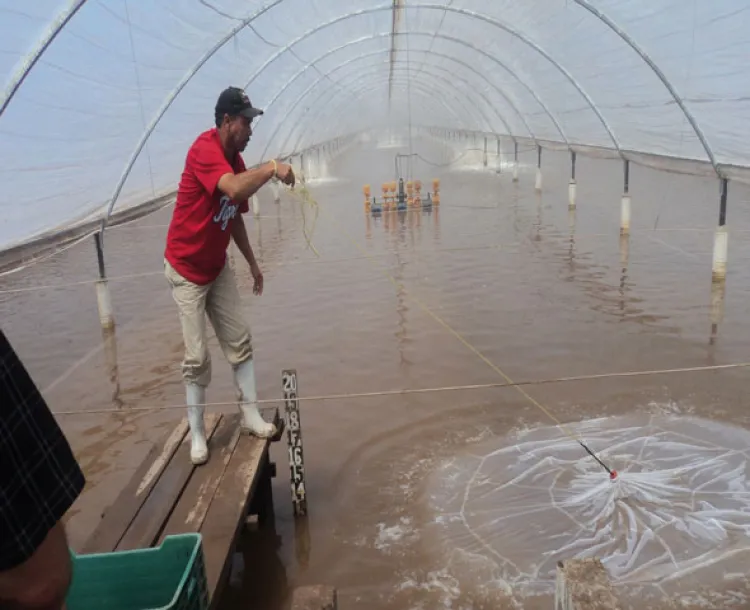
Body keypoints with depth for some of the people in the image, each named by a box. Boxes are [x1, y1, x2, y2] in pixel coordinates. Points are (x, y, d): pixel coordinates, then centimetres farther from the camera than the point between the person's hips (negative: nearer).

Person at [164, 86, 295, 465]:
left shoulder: (237, 160, 3)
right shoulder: (205, 149, -22)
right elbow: (234, 190, -42)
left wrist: (252, 262, 18)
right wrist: (271, 168, -30)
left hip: (218, 268, 8)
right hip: (186, 270, -7)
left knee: (240, 342, 6)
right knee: (197, 357, -3)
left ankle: (250, 415, 15)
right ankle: (196, 432, 11)